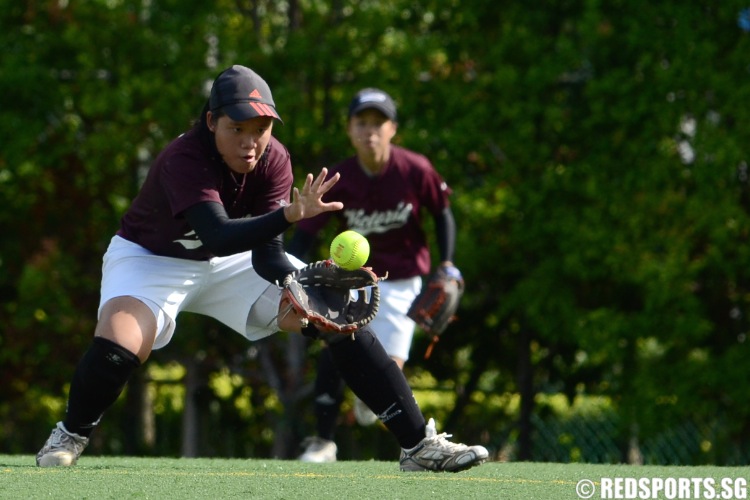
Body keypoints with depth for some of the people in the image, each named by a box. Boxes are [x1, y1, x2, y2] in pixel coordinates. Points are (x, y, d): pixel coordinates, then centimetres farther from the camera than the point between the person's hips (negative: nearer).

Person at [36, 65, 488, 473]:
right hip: (152, 257, -5)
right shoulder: (184, 159, -34)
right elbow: (217, 237, -49)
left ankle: (419, 445, -3)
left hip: (235, 260, 5)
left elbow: (266, 251, -23)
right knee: (118, 347, -34)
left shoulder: (274, 161, -18)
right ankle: (70, 437, -2)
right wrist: (291, 213, -62)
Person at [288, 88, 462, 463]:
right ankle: (323, 442, -2)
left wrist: (447, 265, -6)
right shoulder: (338, 180, -14)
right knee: (332, 353, -16)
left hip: (401, 281, -1)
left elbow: (442, 213, 2)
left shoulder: (415, 171, -15)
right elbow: (305, 234, -15)